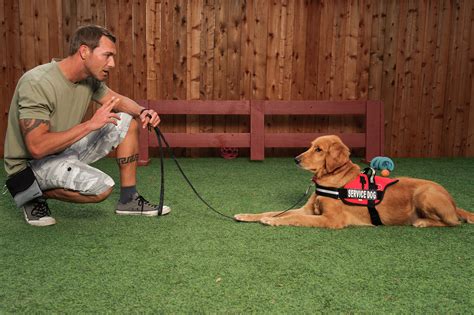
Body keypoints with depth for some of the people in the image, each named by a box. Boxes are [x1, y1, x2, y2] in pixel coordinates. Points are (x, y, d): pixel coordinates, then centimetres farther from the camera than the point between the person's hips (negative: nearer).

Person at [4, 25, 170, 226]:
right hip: (31, 164, -8)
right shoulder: (37, 83, -27)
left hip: (65, 150, 8)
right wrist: (90, 124, -31)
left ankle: (129, 200, 5)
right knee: (102, 187, -31)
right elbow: (37, 147, -32)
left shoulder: (90, 77, -4)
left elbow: (119, 100, 12)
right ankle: (35, 195, -5)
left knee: (128, 121, 0)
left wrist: (142, 111, -11)